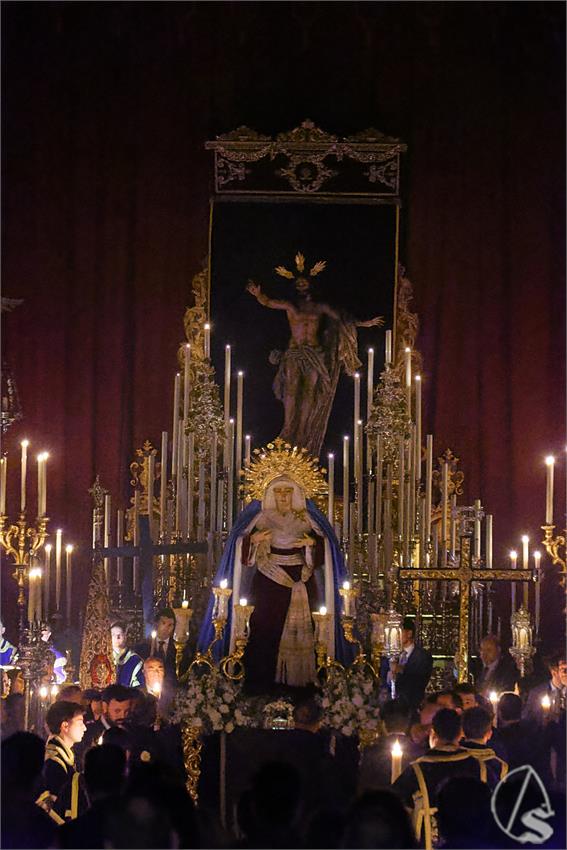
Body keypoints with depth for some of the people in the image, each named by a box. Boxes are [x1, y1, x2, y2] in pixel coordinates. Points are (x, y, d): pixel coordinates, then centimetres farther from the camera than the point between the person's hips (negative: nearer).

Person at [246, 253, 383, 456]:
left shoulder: (320, 307, 14)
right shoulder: (290, 306, 10)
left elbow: (341, 320, 17)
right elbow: (267, 302, 3)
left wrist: (364, 324, 13)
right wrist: (258, 294, -18)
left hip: (314, 355, 1)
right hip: (294, 353, -1)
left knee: (310, 392, -5)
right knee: (292, 389, -14)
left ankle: (302, 435, -4)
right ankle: (288, 433, -15)